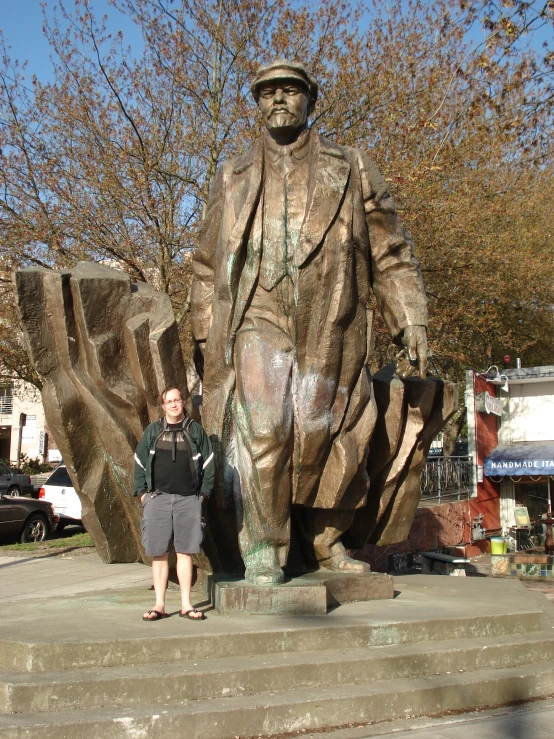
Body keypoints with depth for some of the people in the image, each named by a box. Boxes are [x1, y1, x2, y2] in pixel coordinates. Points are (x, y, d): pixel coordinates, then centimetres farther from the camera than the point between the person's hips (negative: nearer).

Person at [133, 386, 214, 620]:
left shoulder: (196, 431, 8)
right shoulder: (152, 431, 10)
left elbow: (208, 463, 9)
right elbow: (139, 462, 11)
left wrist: (203, 492, 3)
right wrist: (142, 492, 3)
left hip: (188, 499, -1)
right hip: (158, 498, 1)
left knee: (185, 552, 2)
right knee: (159, 553, 2)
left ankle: (186, 604, 9)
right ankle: (159, 605, 8)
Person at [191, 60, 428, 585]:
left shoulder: (352, 172, 15)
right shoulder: (233, 178, 17)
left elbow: (390, 256, 11)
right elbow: (206, 264, 19)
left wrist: (411, 325, 1)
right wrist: (204, 335, 10)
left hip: (330, 333, 1)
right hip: (258, 324, 0)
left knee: (330, 438, 2)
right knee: (262, 429, -17)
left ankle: (327, 541, 23)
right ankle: (263, 552, -7)